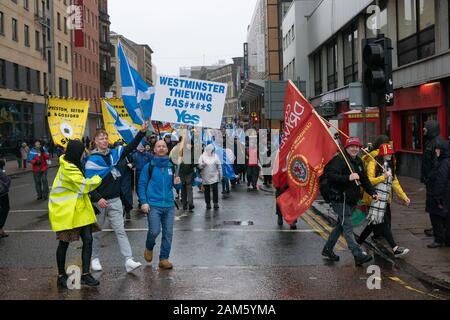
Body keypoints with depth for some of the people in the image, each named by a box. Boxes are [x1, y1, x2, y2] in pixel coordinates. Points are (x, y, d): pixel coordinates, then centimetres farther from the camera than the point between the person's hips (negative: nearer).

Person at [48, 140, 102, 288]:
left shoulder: (71, 165, 8)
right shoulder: (68, 169, -21)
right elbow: (85, 185, -18)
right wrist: (98, 178, -4)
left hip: (79, 209, 8)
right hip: (64, 210, -8)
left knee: (88, 240, 0)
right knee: (64, 243, 5)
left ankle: (85, 274, 7)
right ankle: (61, 275, 20)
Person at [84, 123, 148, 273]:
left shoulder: (114, 154, 6)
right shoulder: (92, 160, -9)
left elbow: (131, 147, 5)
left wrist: (142, 132, -5)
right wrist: (98, 198, -24)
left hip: (115, 200, 3)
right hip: (99, 201, -3)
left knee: (120, 230, -2)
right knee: (97, 232, 11)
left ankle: (129, 260, -7)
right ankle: (95, 259, 27)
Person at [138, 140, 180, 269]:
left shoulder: (171, 166, 10)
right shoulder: (149, 166, 1)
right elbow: (141, 184, 0)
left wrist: (176, 182, -5)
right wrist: (144, 202, -9)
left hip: (169, 205, 3)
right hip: (153, 205, -3)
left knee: (168, 233, 2)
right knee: (154, 231, -11)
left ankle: (164, 259, 14)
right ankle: (149, 248, 20)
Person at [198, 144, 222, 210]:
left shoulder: (215, 156, 5)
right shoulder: (202, 157, 1)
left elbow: (219, 166, 9)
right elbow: (199, 166, -3)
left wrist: (220, 175, 7)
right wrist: (203, 164, -24)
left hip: (214, 177, 0)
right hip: (205, 177, 0)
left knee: (215, 189, -6)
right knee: (207, 191, 4)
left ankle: (216, 203, 1)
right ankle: (208, 204, 12)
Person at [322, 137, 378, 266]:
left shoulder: (358, 161, 16)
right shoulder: (339, 159, -13)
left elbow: (364, 179, 21)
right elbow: (331, 175, -25)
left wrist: (372, 192, 9)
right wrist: (348, 178, -34)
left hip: (351, 200, 10)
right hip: (340, 199, -10)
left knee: (341, 225, 16)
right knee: (348, 228, -8)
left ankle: (327, 249, 28)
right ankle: (358, 255, -10)